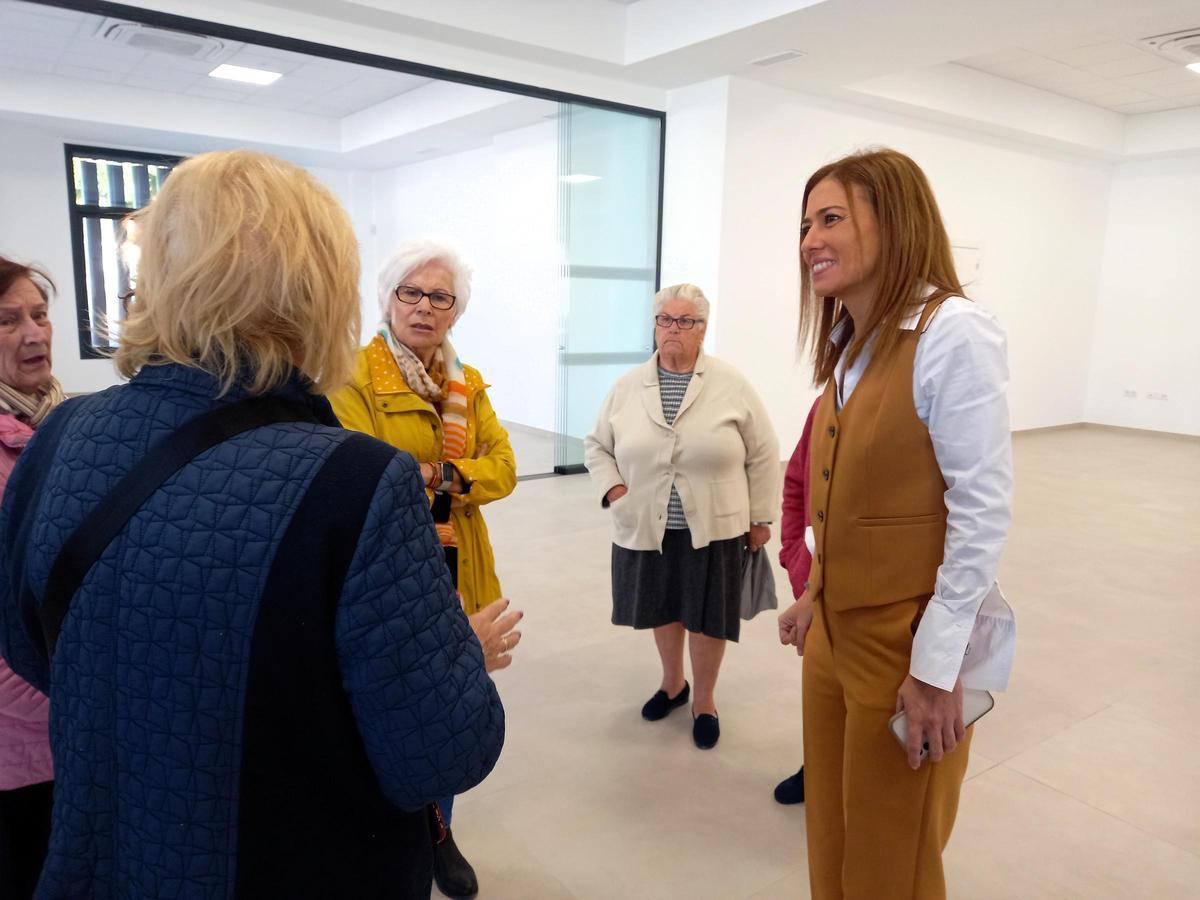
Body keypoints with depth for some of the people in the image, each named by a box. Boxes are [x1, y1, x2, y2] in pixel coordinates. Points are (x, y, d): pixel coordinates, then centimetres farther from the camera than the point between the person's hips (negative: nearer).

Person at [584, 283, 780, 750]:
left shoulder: (732, 385, -6)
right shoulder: (627, 387, 1)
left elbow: (762, 456, -2)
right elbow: (597, 445, 11)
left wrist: (761, 518, -1)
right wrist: (612, 488, -5)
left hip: (713, 529, -2)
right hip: (645, 528, 3)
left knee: (706, 616, 9)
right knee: (663, 609, 18)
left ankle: (704, 700, 31)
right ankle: (672, 683, 42)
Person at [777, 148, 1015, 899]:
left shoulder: (953, 332, -17)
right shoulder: (851, 343, 8)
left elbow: (983, 511, -19)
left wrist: (939, 666, -18)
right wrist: (814, 597, 15)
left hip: (905, 643, -7)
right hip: (835, 632, 7)